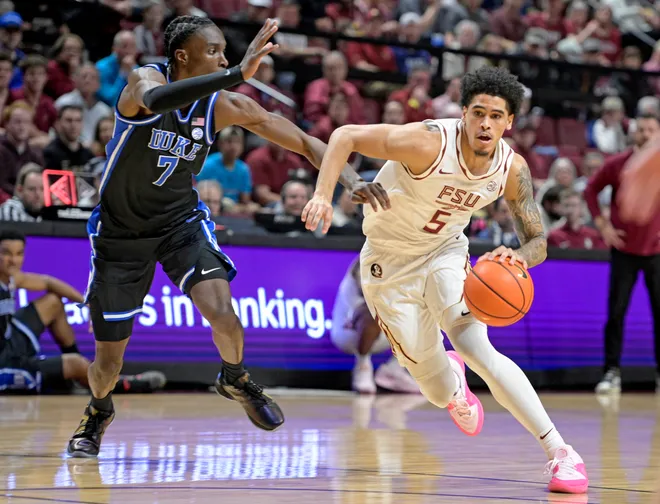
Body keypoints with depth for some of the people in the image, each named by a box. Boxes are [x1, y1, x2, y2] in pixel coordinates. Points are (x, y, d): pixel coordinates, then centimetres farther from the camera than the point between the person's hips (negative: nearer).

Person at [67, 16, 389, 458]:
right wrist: (239, 74, -58)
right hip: (121, 230, -2)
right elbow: (155, 100, -50)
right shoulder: (145, 79, -23)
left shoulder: (226, 106, -13)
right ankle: (98, 413, 39)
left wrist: (351, 178, -23)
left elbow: (305, 142, -7)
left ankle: (235, 379, 11)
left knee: (222, 313, -24)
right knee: (109, 363, 3)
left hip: (181, 219, 2)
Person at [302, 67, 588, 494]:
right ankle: (453, 390, 46)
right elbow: (346, 136, -26)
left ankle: (560, 452, -19)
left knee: (477, 348, -21)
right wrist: (323, 196, -39)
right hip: (389, 263, -2)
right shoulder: (429, 143, -31)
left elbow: (537, 241, -9)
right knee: (427, 370, 4)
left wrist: (517, 259, -33)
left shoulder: (512, 169, -16)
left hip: (445, 251, 2)